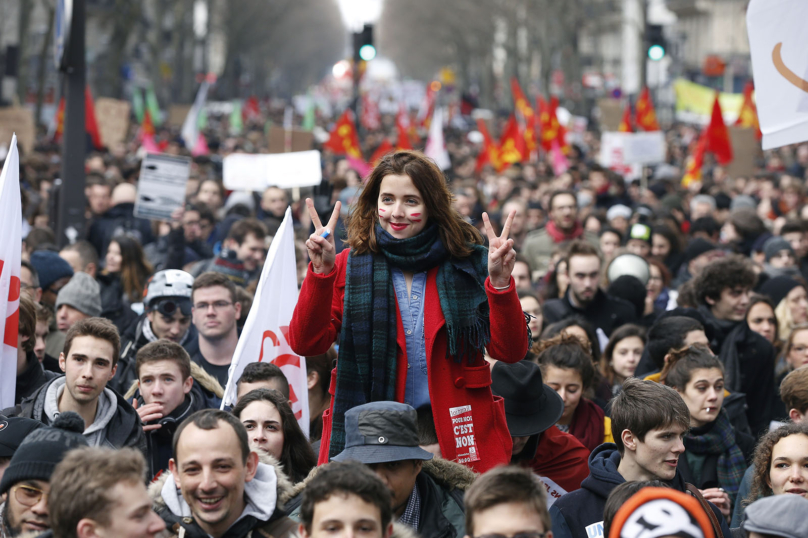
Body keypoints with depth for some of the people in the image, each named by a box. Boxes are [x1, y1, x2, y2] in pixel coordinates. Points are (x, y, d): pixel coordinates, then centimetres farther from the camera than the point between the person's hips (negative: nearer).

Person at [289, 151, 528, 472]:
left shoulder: (468, 263, 5)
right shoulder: (350, 266, 6)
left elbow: (510, 352, -3)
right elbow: (305, 343, -5)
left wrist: (500, 282, -17)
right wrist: (322, 272, -16)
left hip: (456, 436, 0)